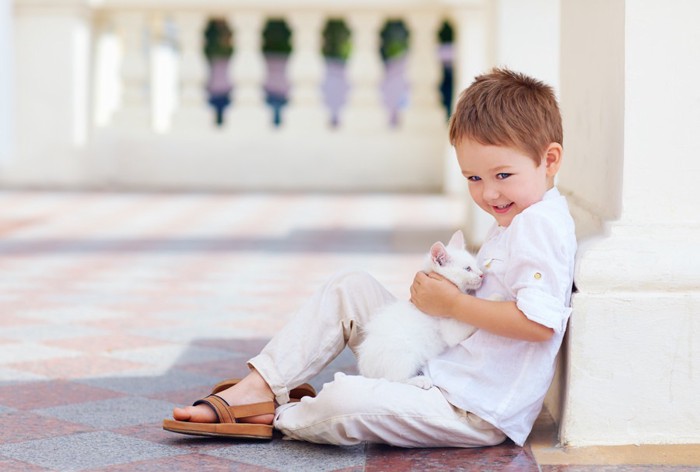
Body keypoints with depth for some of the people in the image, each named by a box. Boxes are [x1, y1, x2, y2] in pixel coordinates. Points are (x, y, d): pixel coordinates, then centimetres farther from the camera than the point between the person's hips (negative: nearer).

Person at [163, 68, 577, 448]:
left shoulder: (540, 226, -18)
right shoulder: (516, 220, 15)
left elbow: (539, 321, -30)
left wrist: (453, 304, -20)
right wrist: (451, 276, 5)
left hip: (475, 413, -11)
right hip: (434, 367, 11)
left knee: (346, 400, -30)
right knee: (351, 288, 10)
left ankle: (276, 417, 4)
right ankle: (255, 389, 3)